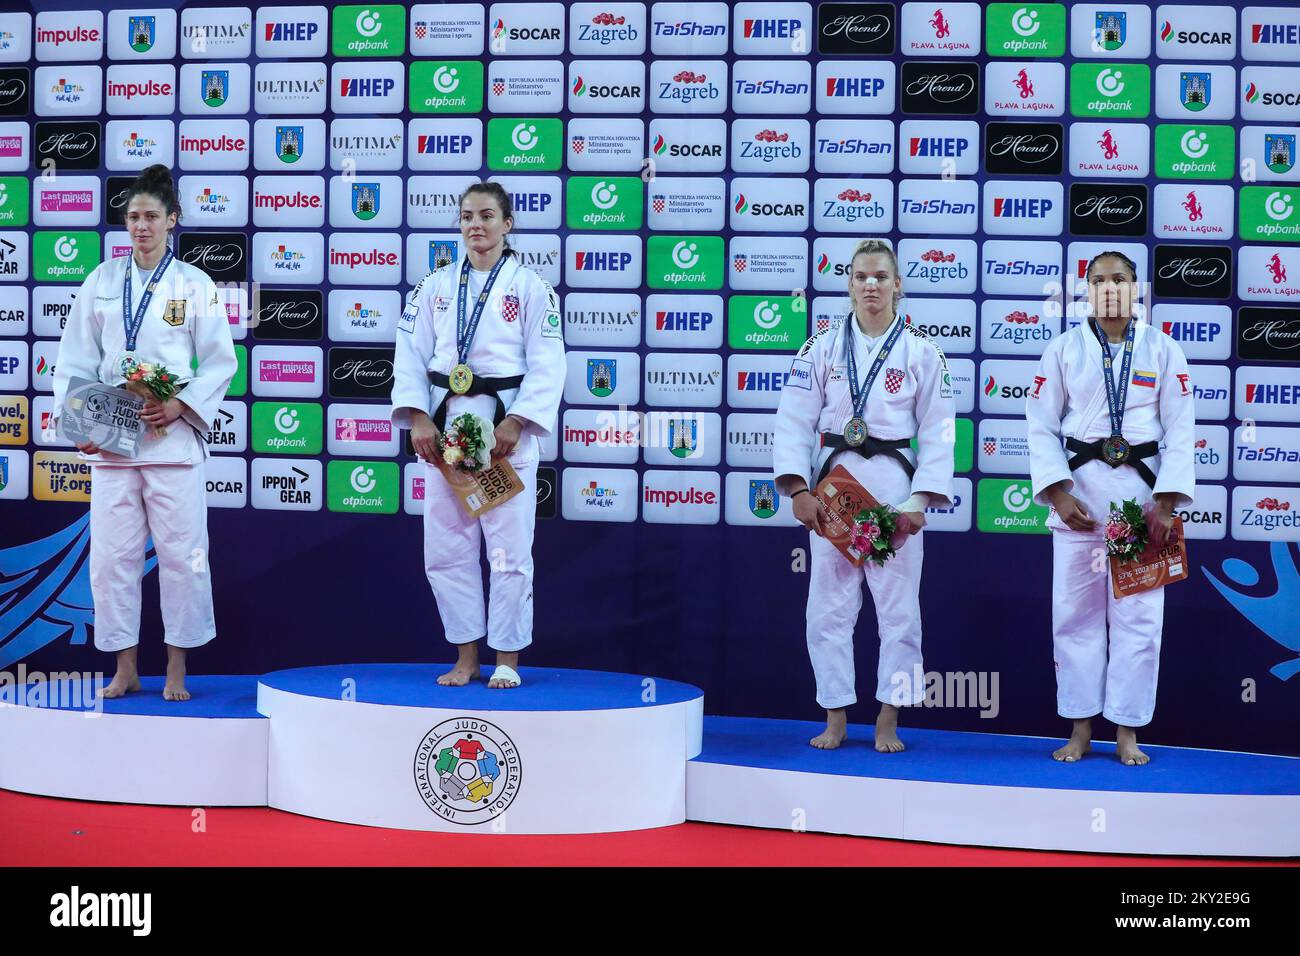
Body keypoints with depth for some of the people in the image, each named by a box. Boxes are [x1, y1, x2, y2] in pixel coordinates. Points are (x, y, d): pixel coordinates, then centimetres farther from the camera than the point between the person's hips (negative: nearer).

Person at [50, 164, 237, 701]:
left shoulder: (195, 285, 2)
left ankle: (176, 672, 10)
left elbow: (220, 363, 2)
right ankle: (125, 671, 14)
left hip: (172, 434, -2)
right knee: (112, 554, 3)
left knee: (181, 552, -2)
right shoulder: (102, 280, 8)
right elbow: (76, 357, 10)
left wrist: (180, 406, -12)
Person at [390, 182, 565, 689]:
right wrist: (419, 419, -9)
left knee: (509, 549, -1)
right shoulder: (436, 286, 10)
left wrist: (514, 424, -16)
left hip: (507, 428, -3)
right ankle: (466, 657, 19)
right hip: (444, 424, 4)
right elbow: (411, 356, 4)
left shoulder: (531, 287, 0)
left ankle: (507, 660, 12)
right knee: (446, 548, 6)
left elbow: (546, 366, -6)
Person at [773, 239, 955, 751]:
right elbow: (794, 421, 0)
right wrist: (798, 490, -11)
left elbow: (937, 433, 1)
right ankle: (836, 719, 16)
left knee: (898, 606, 2)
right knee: (829, 607, 3)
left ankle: (887, 720, 15)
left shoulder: (921, 352, 1)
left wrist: (921, 500, -7)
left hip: (895, 484, -1)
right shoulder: (822, 347, 3)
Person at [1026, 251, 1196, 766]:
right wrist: (1058, 492, -10)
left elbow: (1180, 431, 1)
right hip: (1079, 487, 0)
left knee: (1138, 615, 1)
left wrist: (1166, 502, -8)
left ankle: (1127, 732, 12)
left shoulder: (1162, 350, 3)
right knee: (1075, 611, 3)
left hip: (1142, 489, 0)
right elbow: (1041, 425, 1)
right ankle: (1080, 730, 14)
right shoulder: (1065, 349, 3)